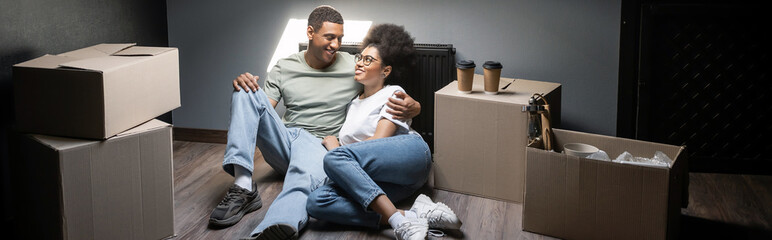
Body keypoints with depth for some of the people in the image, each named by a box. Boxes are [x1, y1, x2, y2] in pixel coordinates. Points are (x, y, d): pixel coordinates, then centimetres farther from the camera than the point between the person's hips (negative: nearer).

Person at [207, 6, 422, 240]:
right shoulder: (283, 69, 11)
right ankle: (243, 187, -31)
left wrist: (411, 108, -20)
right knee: (246, 91, -19)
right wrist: (244, 86, -15)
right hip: (281, 141, 4)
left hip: (318, 147, -4)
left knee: (306, 178, -41)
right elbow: (261, 110, 7)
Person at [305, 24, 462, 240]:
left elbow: (379, 140, 0)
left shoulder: (393, 94, 13)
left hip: (409, 153, -5)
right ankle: (409, 215, -36)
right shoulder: (353, 104, 32)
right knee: (316, 202, -24)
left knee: (335, 158, -31)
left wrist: (337, 149, 7)